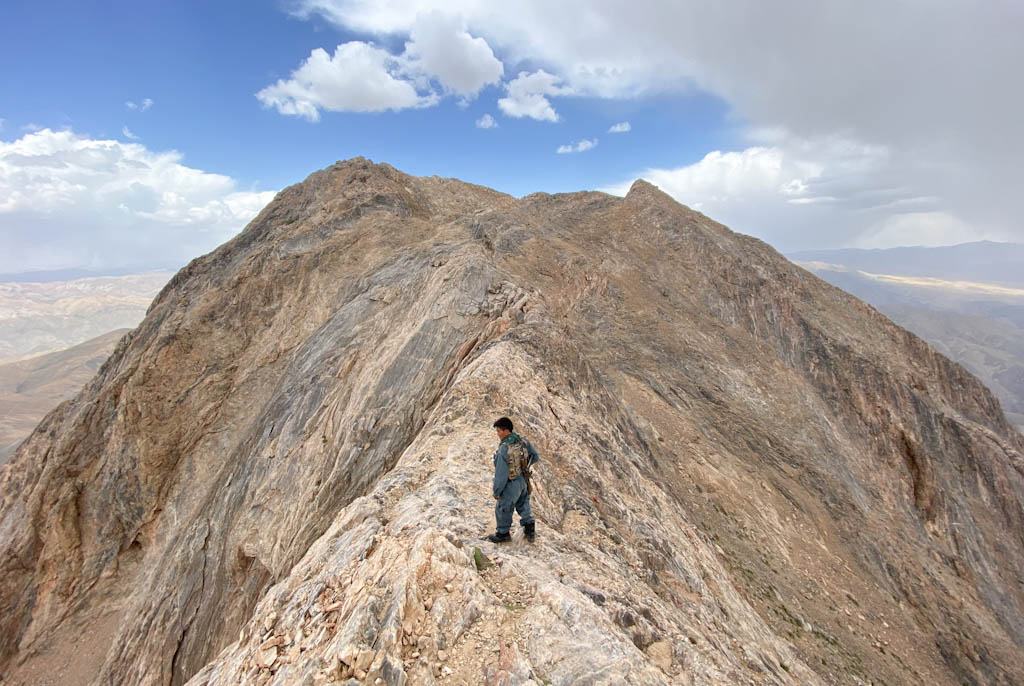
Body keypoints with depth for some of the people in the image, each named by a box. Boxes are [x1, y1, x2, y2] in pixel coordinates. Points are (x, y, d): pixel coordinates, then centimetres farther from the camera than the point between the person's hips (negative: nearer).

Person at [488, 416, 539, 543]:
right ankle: (530, 529, 37)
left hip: (511, 485, -7)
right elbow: (535, 457, 6)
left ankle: (503, 533, 35)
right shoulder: (523, 440, -7)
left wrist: (496, 491, -13)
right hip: (524, 480, 7)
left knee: (503, 509, 17)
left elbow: (501, 473, -24)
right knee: (523, 506, 26)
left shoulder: (504, 448, -29)